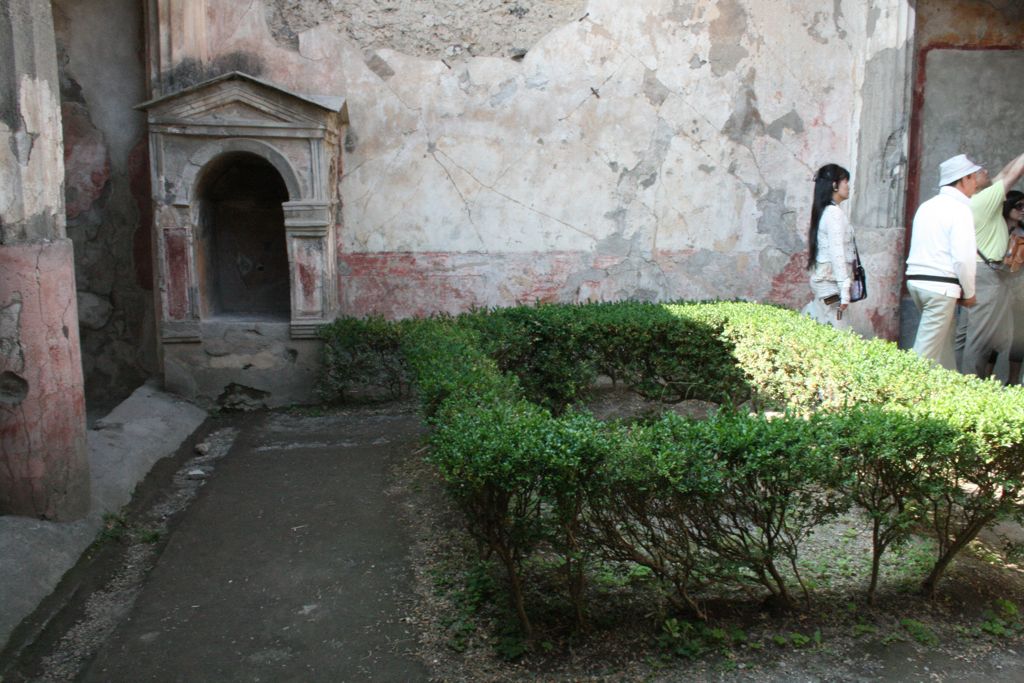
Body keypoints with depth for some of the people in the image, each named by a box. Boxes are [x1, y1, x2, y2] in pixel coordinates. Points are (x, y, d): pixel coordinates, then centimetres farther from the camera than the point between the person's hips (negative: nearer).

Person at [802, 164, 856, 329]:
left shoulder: (824, 212, 16)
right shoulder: (835, 213, -12)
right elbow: (837, 254, -18)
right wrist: (845, 291, -21)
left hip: (821, 280, 9)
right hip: (831, 283, -9)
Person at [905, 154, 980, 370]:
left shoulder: (926, 206, 14)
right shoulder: (960, 209, -11)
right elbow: (963, 257, -16)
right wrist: (969, 293, -4)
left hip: (916, 280, 9)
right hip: (940, 286, -9)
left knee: (944, 338, 22)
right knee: (926, 350, -6)